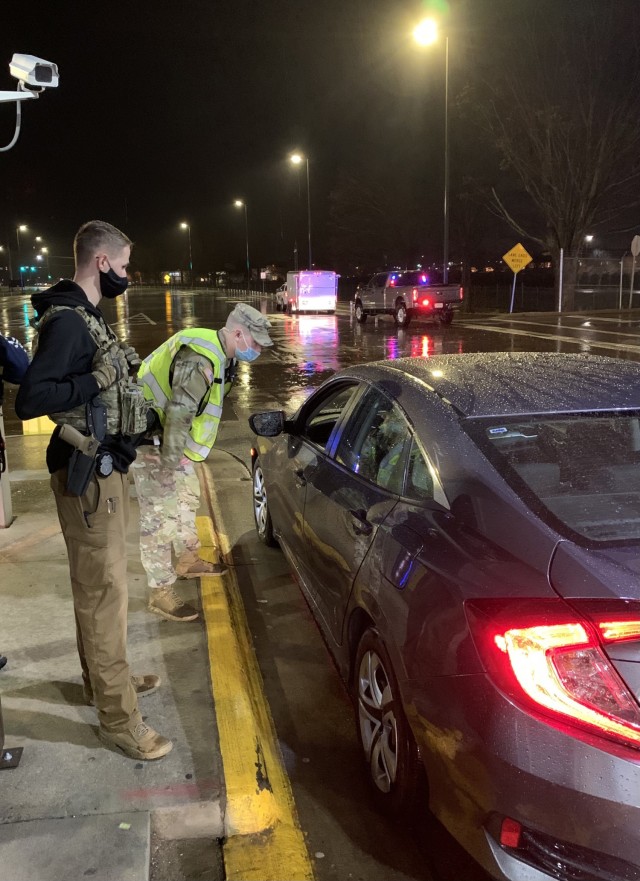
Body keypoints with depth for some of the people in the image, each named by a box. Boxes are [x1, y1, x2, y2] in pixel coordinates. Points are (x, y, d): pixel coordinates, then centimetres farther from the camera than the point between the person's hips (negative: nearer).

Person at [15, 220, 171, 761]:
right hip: (88, 476, -10)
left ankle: (105, 678, 38)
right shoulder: (66, 321, -18)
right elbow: (30, 401, -26)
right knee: (104, 591, -3)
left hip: (106, 468, 10)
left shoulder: (86, 317, 12)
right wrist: (98, 381, -26)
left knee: (98, 584, 20)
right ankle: (118, 719, 9)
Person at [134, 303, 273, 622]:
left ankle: (188, 560, 41)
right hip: (151, 440, -10)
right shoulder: (200, 359, -29)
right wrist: (171, 461, -25)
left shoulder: (220, 354, 5)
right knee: (160, 516, -7)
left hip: (170, 439, 10)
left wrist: (179, 456, 12)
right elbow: (179, 413, -32)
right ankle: (161, 592, 3)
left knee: (187, 495, 22)